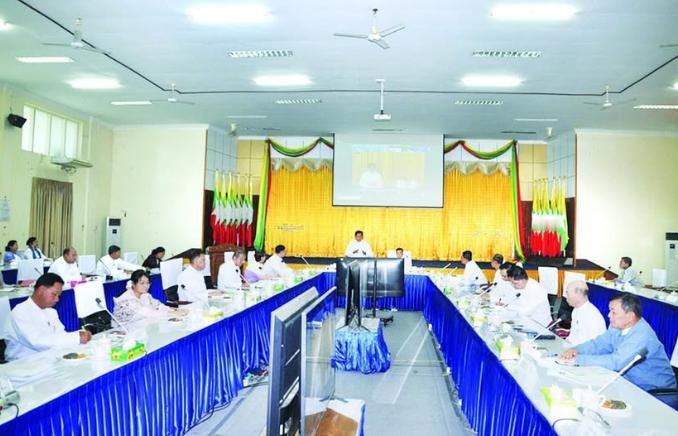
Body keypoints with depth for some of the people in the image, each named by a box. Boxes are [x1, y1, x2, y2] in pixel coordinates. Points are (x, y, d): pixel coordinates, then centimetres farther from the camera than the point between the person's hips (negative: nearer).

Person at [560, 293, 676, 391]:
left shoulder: (641, 335, -27)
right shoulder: (619, 326, 0)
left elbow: (616, 362, -34)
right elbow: (598, 344, 7)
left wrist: (578, 359, -32)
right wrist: (576, 350, -13)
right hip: (630, 381, 8)